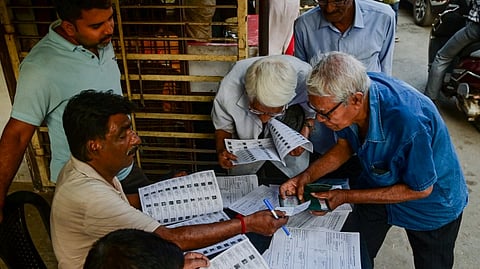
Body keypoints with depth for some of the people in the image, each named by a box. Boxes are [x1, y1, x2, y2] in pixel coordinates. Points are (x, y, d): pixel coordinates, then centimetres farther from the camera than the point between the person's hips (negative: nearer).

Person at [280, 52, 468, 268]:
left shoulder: (408, 121, -43)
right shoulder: (350, 91, -24)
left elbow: (420, 189, -26)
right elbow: (345, 145, -4)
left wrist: (346, 197, -25)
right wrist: (307, 176, -18)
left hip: (431, 203, -4)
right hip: (378, 184, 5)